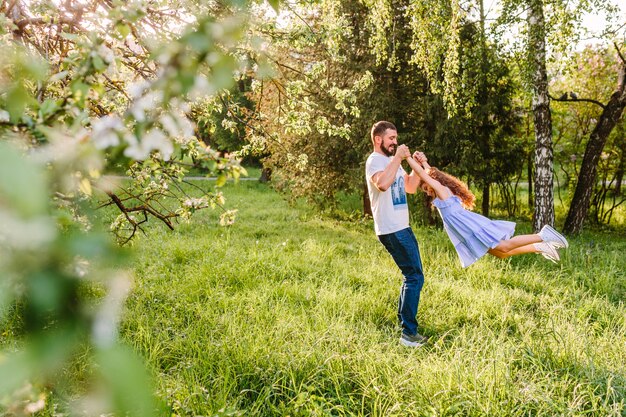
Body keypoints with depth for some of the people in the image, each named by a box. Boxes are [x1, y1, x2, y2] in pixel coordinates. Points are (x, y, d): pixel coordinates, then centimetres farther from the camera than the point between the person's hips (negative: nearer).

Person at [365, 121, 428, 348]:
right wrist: (398, 158, -26)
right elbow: (382, 184, -34)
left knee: (411, 275, 17)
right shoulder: (375, 160, -12)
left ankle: (404, 322, 28)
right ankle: (408, 333, -4)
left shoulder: (392, 161, 19)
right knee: (415, 277, -9)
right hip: (392, 230, -10)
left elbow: (410, 187, 22)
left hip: (401, 227, 10)